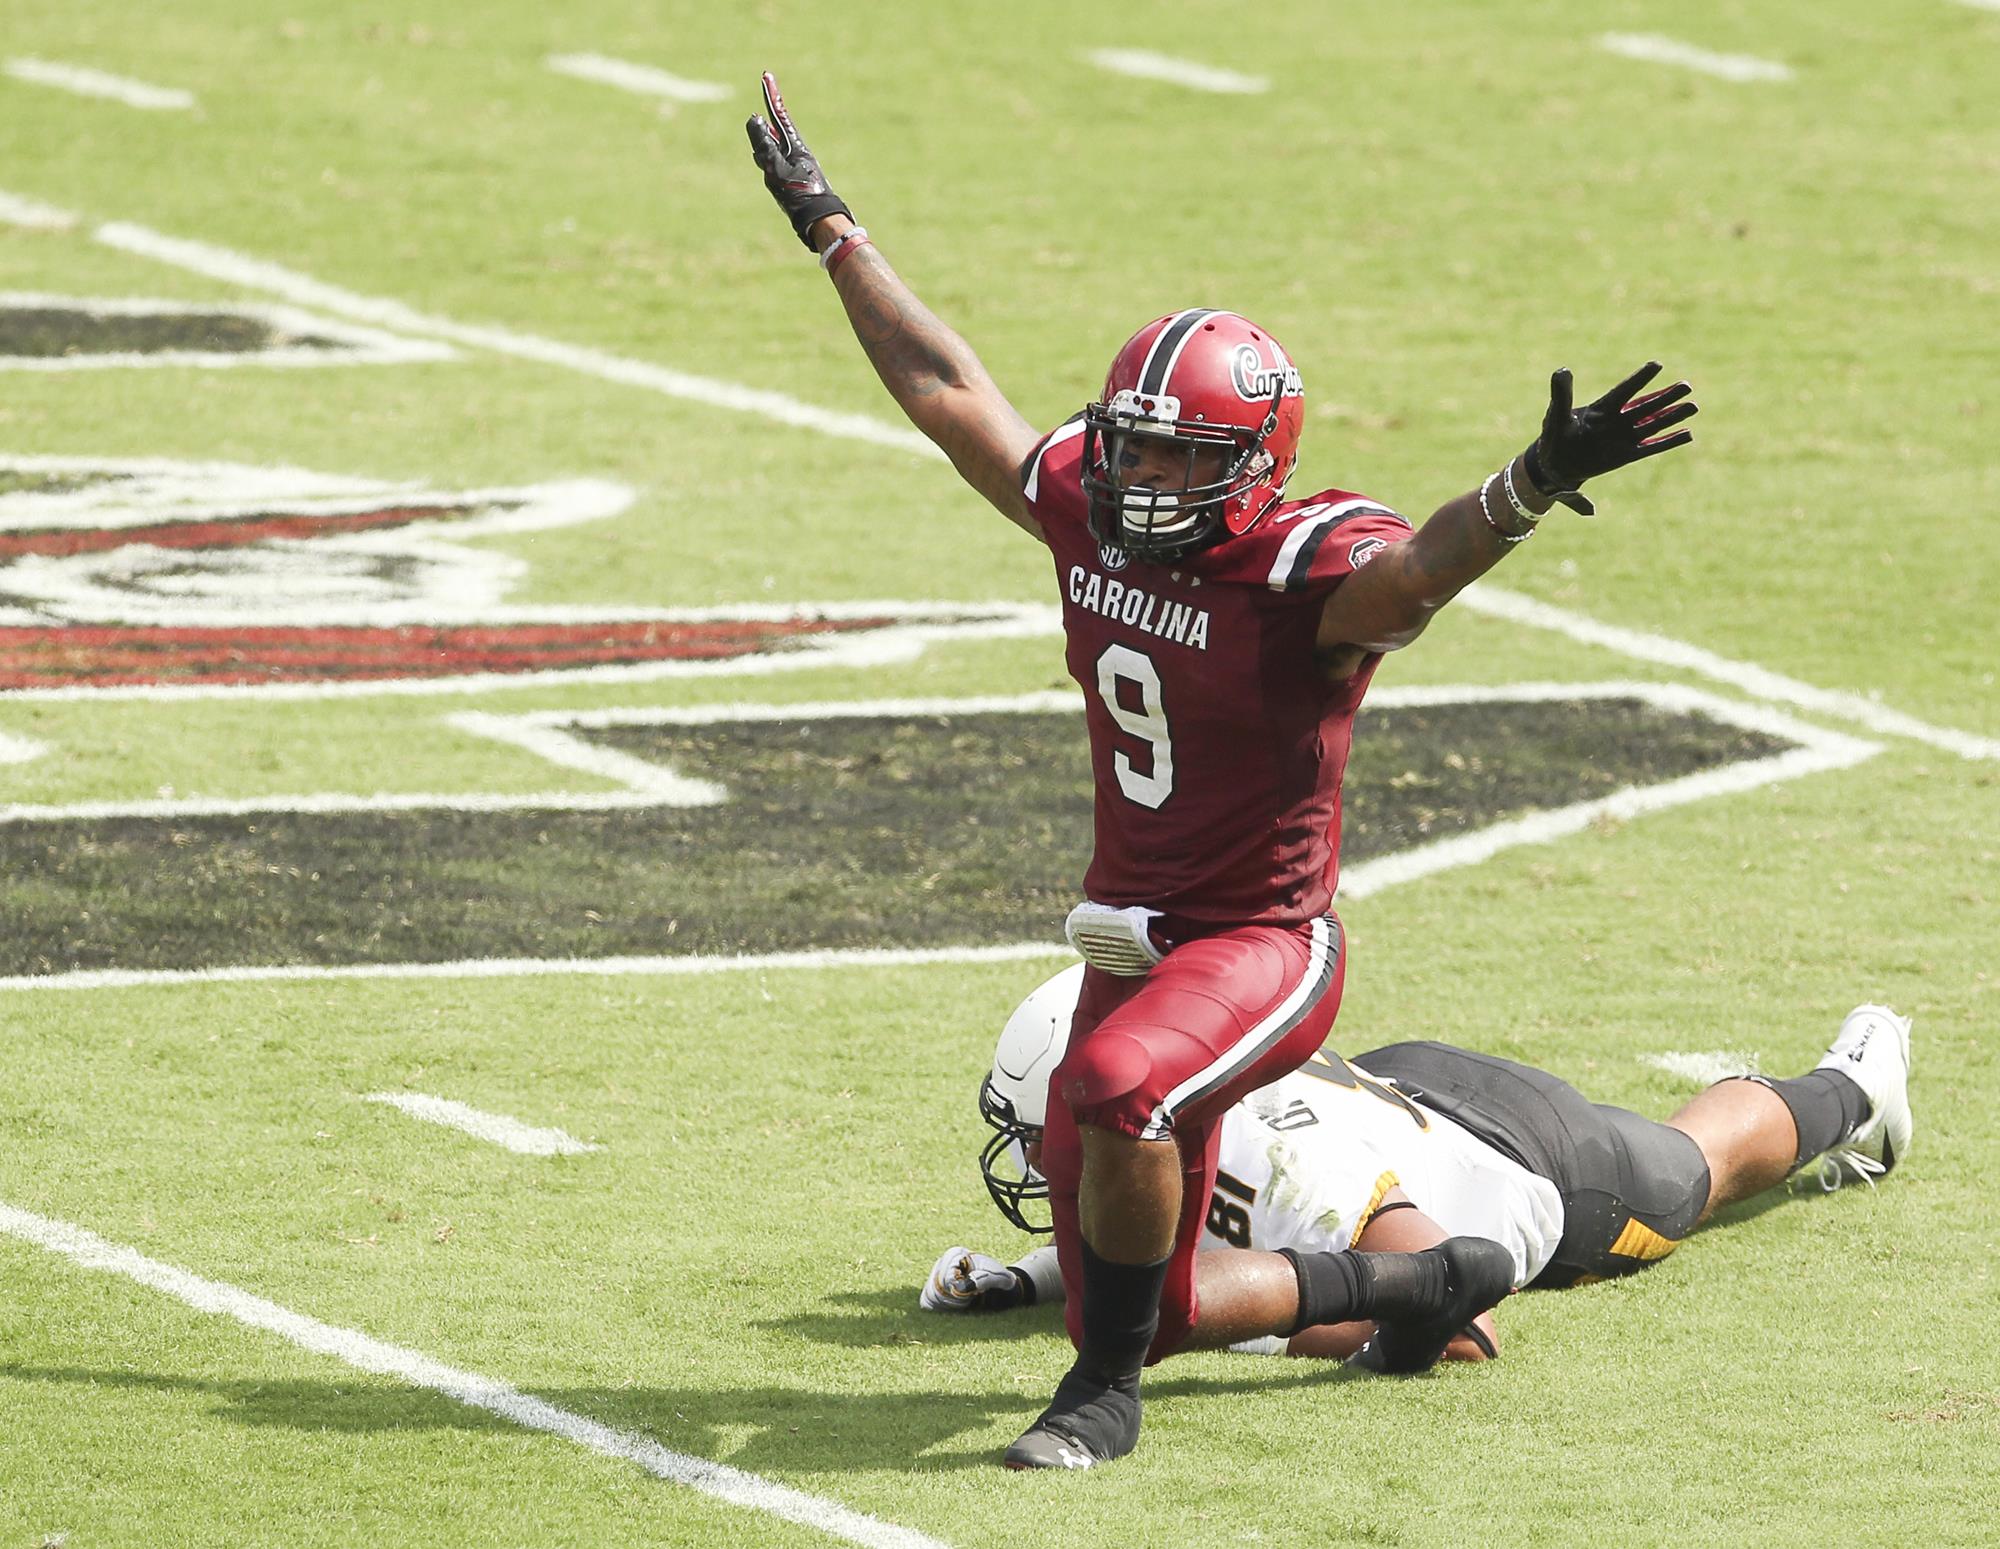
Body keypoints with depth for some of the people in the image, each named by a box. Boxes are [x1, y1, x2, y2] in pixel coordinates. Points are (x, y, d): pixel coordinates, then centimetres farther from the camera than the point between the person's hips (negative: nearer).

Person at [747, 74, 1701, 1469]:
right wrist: (831, 230, 21)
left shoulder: (1306, 569, -19)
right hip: (1133, 937, 8)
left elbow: (1412, 571, -40)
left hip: (1262, 947, -8)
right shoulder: (1088, 511, 0)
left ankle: (1107, 1392, -18)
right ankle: (1408, 1290, 36)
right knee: (1152, 1308, 12)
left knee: (1120, 1084, -38)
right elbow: (949, 391, 13)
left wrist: (1532, 486, -61)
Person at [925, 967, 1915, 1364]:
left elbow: (1461, 1327, -53)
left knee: (1701, 1164, 30)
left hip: (1536, 1168, -5)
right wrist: (1022, 1281, -26)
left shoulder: (1296, 1178, -51)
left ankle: (1844, 1090, 61)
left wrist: (1246, 1322, -56)